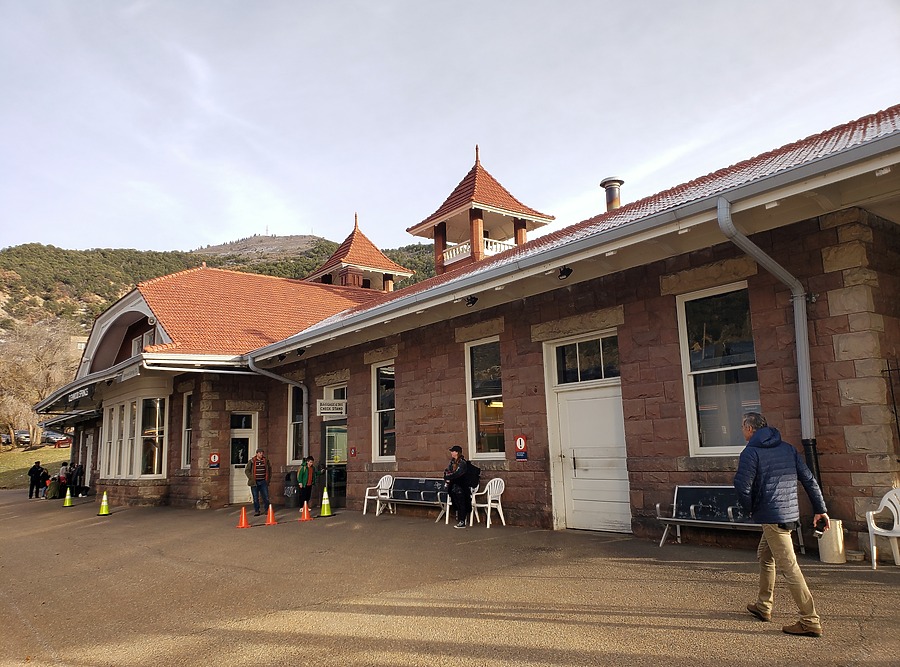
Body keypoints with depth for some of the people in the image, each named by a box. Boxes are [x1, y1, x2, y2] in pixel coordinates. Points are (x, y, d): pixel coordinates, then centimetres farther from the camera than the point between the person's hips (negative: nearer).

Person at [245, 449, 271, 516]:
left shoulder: (266, 461, 6)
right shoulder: (252, 461, -2)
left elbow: (269, 470, 17)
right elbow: (247, 470, 2)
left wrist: (268, 479, 9)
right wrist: (251, 478, -6)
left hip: (263, 482, 2)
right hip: (255, 483, -2)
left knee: (266, 497, 2)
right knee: (255, 498, 3)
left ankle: (266, 510, 14)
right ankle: (257, 511, 12)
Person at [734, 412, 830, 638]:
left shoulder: (751, 452, -10)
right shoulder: (787, 448, 11)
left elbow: (742, 487, -18)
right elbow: (809, 480, 9)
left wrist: (751, 509, 0)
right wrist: (821, 509, 12)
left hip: (772, 516, -8)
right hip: (790, 513, 8)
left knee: (789, 567, -5)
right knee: (764, 556, 22)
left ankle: (810, 621, -4)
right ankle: (763, 606, 32)